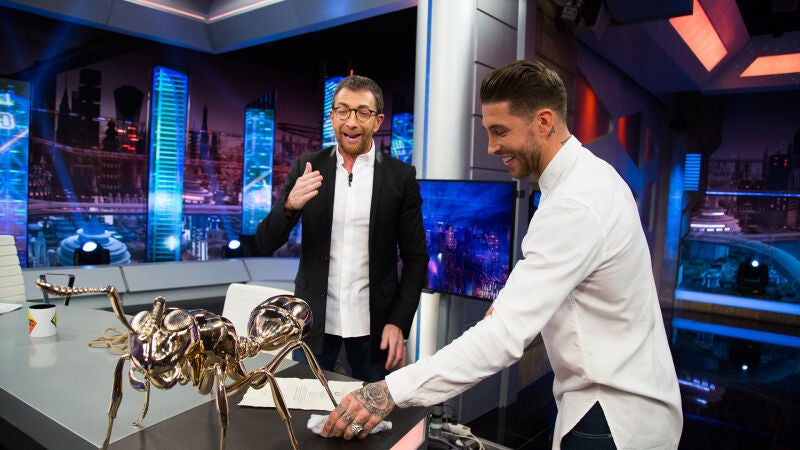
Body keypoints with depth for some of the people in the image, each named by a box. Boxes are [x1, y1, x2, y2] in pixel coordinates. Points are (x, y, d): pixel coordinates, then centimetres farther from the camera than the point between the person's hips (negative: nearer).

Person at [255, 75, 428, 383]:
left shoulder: (401, 176, -5)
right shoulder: (306, 168, -1)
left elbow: (415, 256, -1)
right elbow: (266, 243, -3)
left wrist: (399, 323, -9)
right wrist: (290, 206, -23)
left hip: (373, 323, -1)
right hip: (314, 322, 1)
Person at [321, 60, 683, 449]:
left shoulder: (575, 205, -28)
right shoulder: (589, 174, 4)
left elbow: (506, 334, -33)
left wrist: (393, 391, -33)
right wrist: (517, 295, 1)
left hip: (614, 418, -9)